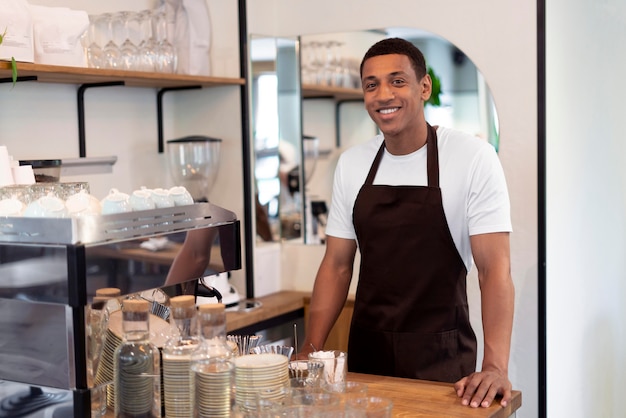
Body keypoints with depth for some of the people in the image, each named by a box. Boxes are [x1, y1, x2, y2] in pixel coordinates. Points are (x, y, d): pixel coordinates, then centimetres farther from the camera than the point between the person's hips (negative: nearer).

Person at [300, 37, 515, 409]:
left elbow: (495, 267, -16)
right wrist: (310, 352, -3)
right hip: (366, 355, 4)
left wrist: (496, 367, -27)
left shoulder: (474, 158, -11)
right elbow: (337, 265, 7)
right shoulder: (351, 165, 3)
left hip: (442, 362, -4)